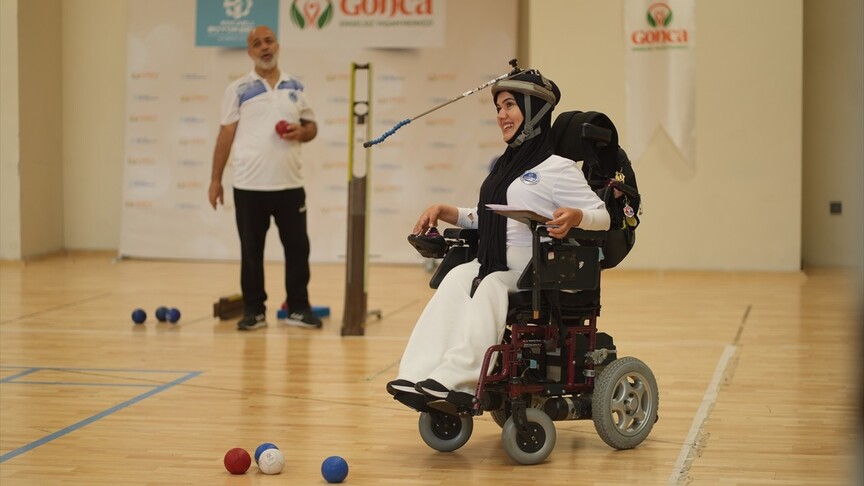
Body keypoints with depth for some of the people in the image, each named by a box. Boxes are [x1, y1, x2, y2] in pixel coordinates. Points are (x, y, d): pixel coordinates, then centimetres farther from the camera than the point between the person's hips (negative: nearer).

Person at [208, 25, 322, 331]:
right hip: (249, 185, -2)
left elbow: (312, 126, 15)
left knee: (297, 247, 4)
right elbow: (226, 134, 2)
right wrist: (216, 179, -1)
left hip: (289, 184, 2)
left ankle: (298, 308, 14)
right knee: (251, 251, 4)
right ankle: (254, 310, 13)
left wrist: (301, 132, -9)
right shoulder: (238, 89, 2)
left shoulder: (296, 87, 10)